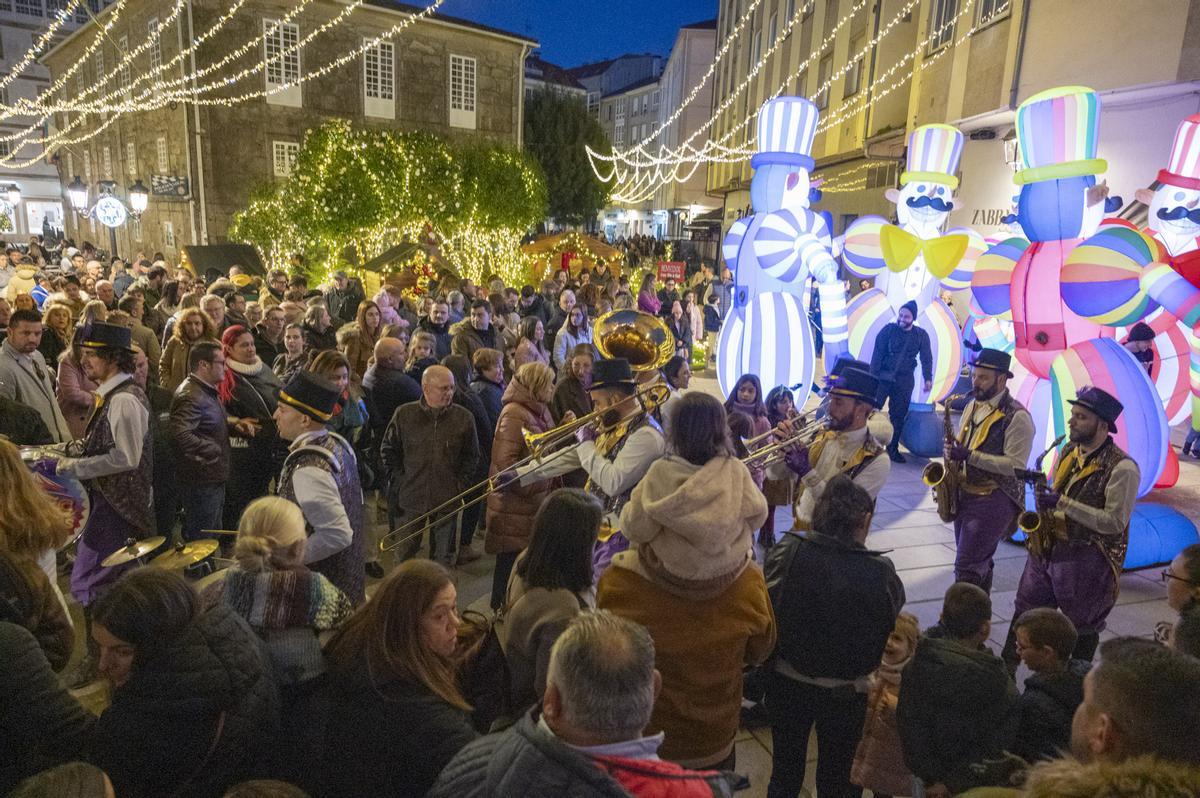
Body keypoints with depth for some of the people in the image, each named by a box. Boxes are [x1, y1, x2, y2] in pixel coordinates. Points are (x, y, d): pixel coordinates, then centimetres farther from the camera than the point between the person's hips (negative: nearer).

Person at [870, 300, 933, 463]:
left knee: (899, 415, 3)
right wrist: (873, 376, -13)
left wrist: (928, 378, -3)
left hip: (904, 380, 2)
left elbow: (926, 358, 7)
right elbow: (877, 353, -6)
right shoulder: (889, 329, -4)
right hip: (883, 376, -1)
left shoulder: (921, 335, 3)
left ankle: (893, 448, 13)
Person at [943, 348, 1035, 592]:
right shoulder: (972, 406, 11)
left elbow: (1015, 465, -19)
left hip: (994, 500, -8)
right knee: (979, 563, 17)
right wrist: (953, 452, 0)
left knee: (966, 569, -8)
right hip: (965, 494, 8)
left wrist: (970, 455, -24)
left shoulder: (1017, 416, -14)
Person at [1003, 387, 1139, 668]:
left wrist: (1063, 503, -25)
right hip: (1047, 547, 7)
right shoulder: (1069, 450, 6)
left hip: (1087, 558, -7)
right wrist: (1044, 496, 1)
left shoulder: (1122, 468, -17)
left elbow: (1114, 523, -20)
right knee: (1024, 613, 15)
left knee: (1082, 630, 10)